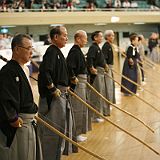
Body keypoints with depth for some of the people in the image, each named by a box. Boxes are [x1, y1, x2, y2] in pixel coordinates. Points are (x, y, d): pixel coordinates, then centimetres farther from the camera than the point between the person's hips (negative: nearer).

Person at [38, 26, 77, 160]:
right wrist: (53, 89, -22)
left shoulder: (57, 52, 14)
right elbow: (44, 73, -29)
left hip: (62, 94, 11)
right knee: (54, 128, -5)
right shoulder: (51, 52, -18)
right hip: (54, 96, -11)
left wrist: (65, 86, 16)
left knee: (64, 123, 20)